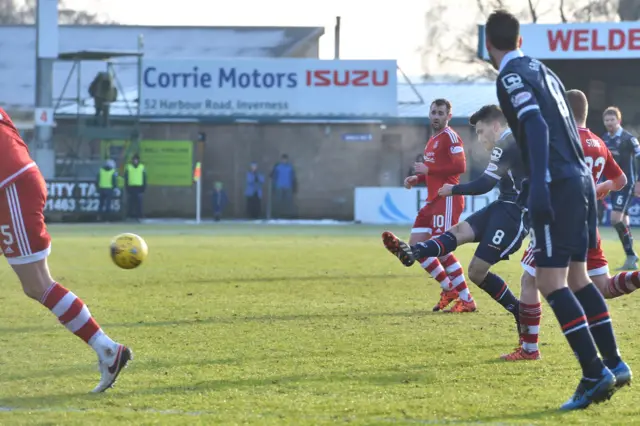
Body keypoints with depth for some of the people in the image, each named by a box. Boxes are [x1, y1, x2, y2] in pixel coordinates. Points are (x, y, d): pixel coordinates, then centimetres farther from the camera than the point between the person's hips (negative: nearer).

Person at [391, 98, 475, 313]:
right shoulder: (433, 140, 19)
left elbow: (460, 166, -22)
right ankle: (449, 288, 16)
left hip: (447, 199, -10)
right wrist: (417, 178, 12)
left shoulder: (450, 137, -10)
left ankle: (467, 300, -8)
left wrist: (428, 169, -20)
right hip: (434, 199, 10)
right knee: (416, 244, 7)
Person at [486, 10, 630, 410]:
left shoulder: (512, 76, -6)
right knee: (577, 277, 16)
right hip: (582, 179, 9)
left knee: (551, 282, -7)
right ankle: (614, 363, 14)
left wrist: (539, 186, -26)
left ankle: (595, 373, -14)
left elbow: (536, 127, -19)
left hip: (559, 183, -9)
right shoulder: (544, 71, 19)